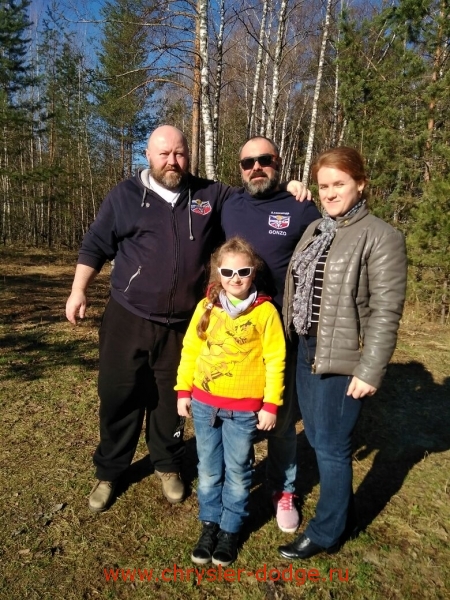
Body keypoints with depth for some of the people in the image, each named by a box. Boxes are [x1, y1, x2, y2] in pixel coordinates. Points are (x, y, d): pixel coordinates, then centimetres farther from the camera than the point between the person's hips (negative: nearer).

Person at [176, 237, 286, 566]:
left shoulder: (265, 311, -10)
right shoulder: (206, 307, -1)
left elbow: (275, 361, -7)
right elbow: (190, 350, 5)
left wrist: (271, 405, -7)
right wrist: (183, 391, 5)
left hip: (244, 409, -2)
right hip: (204, 403, 3)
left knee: (237, 472, 13)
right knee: (209, 469, 16)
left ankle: (231, 529, 33)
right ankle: (210, 523, 36)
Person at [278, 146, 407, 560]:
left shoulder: (381, 237, -10)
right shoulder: (315, 230, 11)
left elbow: (386, 311, -15)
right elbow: (298, 288, 11)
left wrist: (370, 372, -17)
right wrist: (295, 343, 10)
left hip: (344, 357, -7)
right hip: (308, 350, 7)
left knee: (331, 445, 4)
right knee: (317, 438, 17)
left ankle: (327, 532, 26)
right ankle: (343, 512, 40)